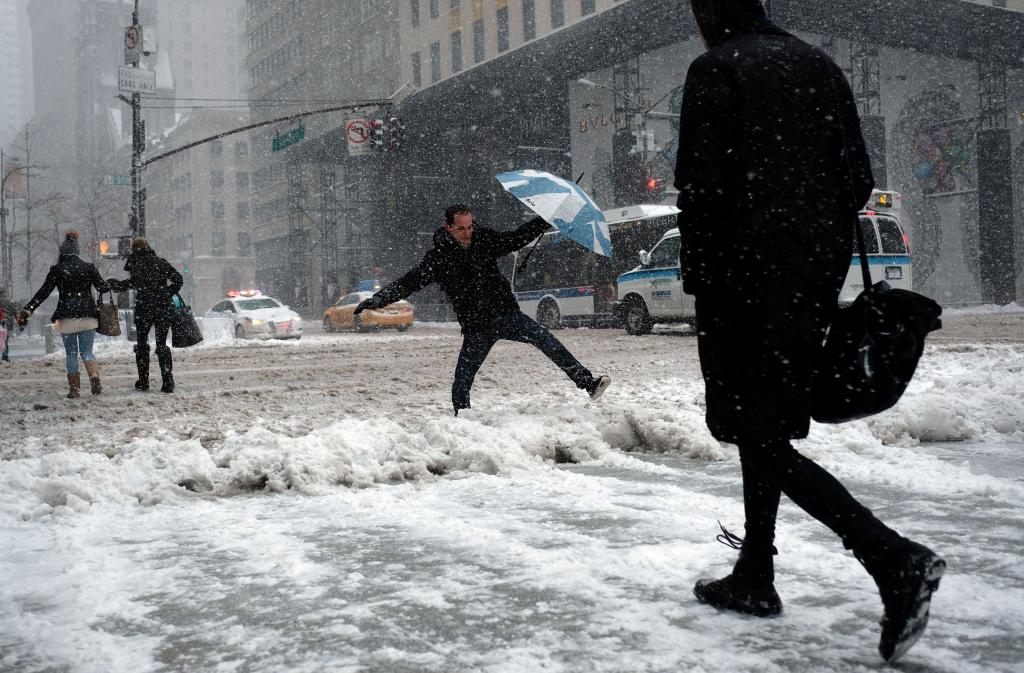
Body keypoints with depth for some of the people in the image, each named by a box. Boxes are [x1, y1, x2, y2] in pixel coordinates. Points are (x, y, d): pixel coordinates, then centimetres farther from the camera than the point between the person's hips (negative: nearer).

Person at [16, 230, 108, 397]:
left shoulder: (56, 270, -2)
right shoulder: (88, 267, 2)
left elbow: (43, 293, -4)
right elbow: (102, 287, 6)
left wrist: (27, 310, 0)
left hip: (66, 317, -1)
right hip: (88, 316, 1)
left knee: (71, 352, 10)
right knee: (87, 351, 7)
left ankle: (74, 388, 3)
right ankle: (94, 377, -21)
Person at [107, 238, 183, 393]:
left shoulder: (135, 262, -1)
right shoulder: (161, 262, 10)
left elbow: (134, 282, -16)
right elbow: (178, 279, 4)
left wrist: (112, 284, -2)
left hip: (144, 307, -3)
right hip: (164, 307, 3)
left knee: (142, 343, 14)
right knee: (162, 344, 8)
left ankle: (143, 381, 12)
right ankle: (168, 382, -3)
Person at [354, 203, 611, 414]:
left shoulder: (484, 239, 3)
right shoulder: (438, 258, -5)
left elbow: (517, 238, 14)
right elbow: (408, 283, -6)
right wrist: (377, 300, -16)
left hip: (508, 315, 1)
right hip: (476, 328, -1)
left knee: (546, 340, -17)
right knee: (462, 382, -3)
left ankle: (587, 382, -17)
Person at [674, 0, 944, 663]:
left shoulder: (715, 68, -6)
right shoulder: (819, 64, 14)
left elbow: (700, 185, -13)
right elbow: (858, 177, 11)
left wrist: (696, 277, -3)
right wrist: (829, 262, 15)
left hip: (746, 276, -7)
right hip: (814, 276, 7)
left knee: (762, 438, -4)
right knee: (765, 426, 17)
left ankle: (894, 559, -17)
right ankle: (755, 577, 24)